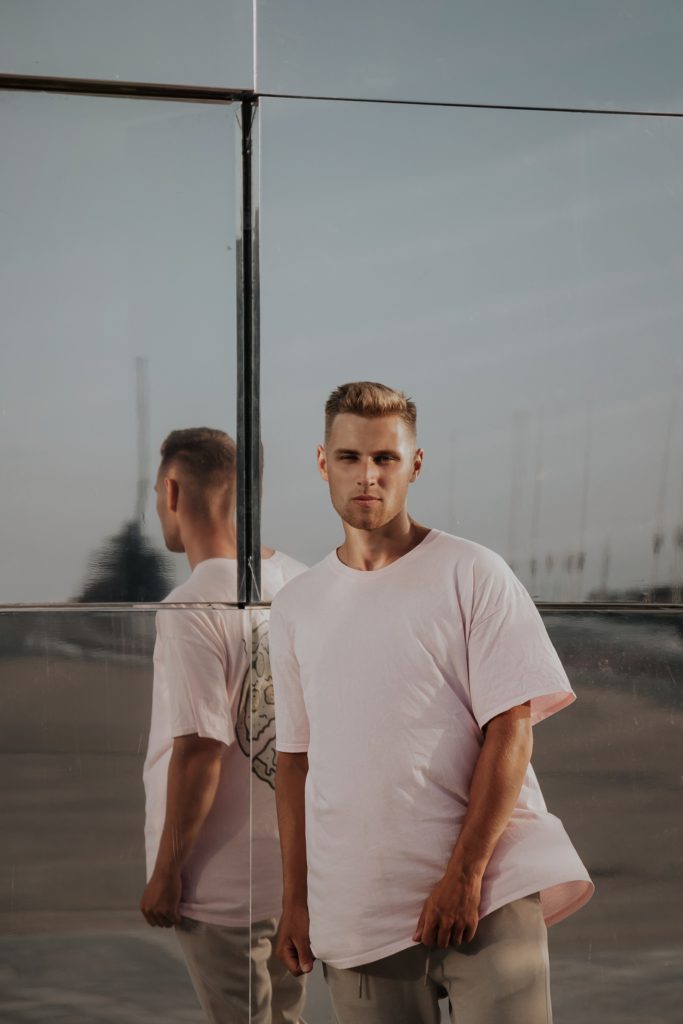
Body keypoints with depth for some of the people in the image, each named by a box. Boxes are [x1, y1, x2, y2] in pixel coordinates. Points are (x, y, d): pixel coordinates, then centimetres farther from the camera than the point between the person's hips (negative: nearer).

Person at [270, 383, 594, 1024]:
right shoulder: (296, 606, 12)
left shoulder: (472, 574, 0)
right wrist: (295, 899, 9)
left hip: (487, 894, -3)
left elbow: (510, 729, -5)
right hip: (353, 910, 3)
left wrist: (464, 873, -12)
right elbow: (294, 756, 14)